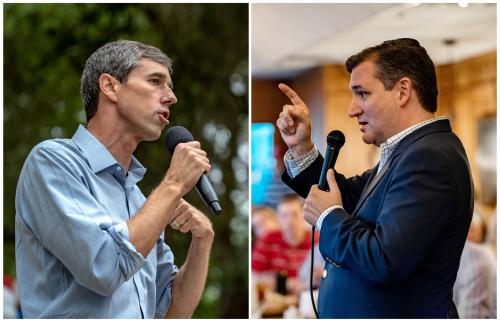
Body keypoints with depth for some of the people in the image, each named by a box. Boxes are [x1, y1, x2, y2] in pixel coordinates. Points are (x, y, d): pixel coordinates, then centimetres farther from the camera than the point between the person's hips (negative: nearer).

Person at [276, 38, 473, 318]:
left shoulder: (430, 158, -22)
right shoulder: (408, 151, 9)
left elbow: (384, 261, -29)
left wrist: (328, 217, -13)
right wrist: (302, 148, 4)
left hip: (401, 313, -9)